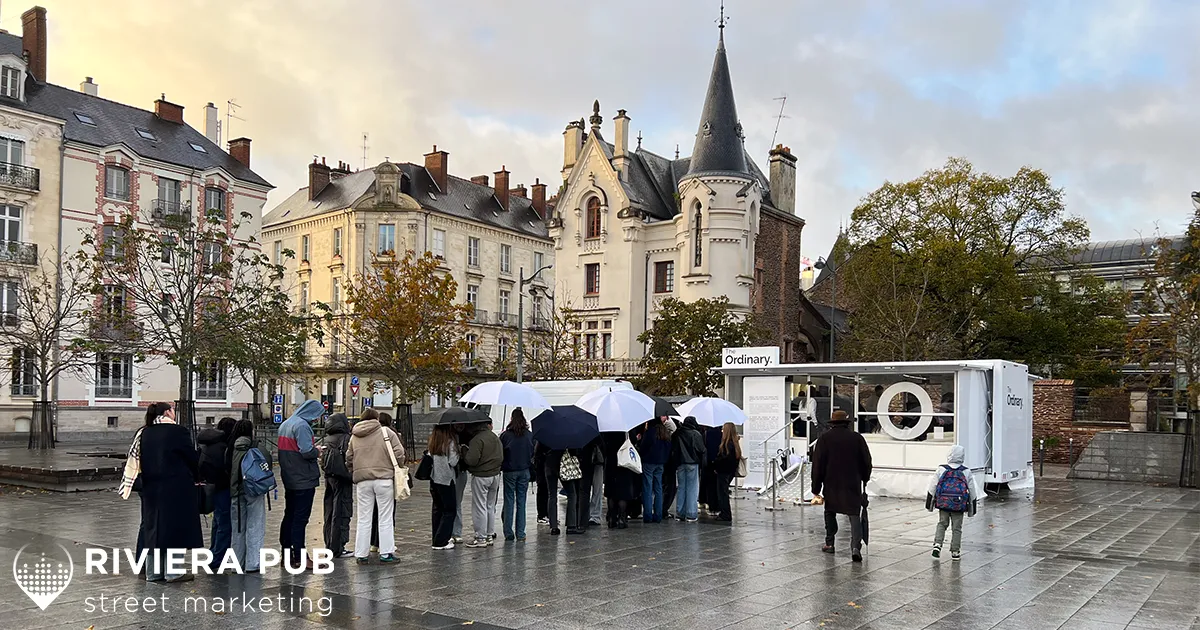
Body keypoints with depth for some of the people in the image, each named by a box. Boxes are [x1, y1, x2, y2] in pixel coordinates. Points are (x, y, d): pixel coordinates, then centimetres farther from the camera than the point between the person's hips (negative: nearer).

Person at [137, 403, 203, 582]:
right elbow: (192, 458, -5)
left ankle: (153, 572, 16)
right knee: (174, 526, 0)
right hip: (176, 488, -6)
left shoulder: (145, 433, 7)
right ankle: (173, 571, 2)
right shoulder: (178, 432, -12)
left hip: (151, 488, 6)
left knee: (154, 527, 12)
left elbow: (142, 459, 10)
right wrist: (196, 477, 12)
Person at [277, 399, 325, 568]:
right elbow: (307, 451, -25)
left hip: (289, 479, 9)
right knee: (300, 518, -5)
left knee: (289, 516, 15)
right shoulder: (302, 425, -17)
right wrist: (317, 452, -4)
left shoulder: (285, 424, 13)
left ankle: (286, 553, 22)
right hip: (304, 479, -9)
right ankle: (299, 557, -3)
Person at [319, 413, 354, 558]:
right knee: (342, 513, -1)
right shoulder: (346, 439, -14)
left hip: (329, 477, 7)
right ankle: (338, 548, 0)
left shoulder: (325, 440, 7)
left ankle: (329, 546, 21)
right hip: (342, 479, -7)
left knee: (329, 513, 14)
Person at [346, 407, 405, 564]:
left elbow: (349, 459, 12)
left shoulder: (354, 436, 10)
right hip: (384, 479, -3)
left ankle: (362, 554, 12)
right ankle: (386, 553, 5)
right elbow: (399, 453, -5)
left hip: (362, 481, 3)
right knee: (385, 518, 4)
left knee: (364, 519, 9)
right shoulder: (386, 432, -1)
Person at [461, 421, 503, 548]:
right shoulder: (495, 438, 9)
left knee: (479, 507, -1)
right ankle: (490, 535, 21)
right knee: (491, 507, 15)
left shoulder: (476, 440, -18)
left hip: (480, 477, -8)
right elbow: (501, 457, 15)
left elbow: (472, 460, -22)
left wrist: (464, 452, -5)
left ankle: (481, 538, 2)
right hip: (495, 475, 8)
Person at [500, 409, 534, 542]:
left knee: (509, 501, 5)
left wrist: (501, 467, 10)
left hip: (509, 471, -2)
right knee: (521, 501, 7)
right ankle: (520, 533, 6)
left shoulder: (505, 435, -10)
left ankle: (508, 533, 5)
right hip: (524, 471, 2)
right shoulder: (529, 435, -3)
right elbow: (533, 453, 5)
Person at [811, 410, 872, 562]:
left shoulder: (825, 439, -2)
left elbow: (817, 466, -3)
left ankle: (829, 543, 24)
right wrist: (864, 479, 25)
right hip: (853, 485, 0)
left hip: (831, 484, 0)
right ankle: (856, 546, -16)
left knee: (830, 512, 20)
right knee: (854, 515, 2)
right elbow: (867, 462, 8)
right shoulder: (857, 438, 2)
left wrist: (816, 490, 2)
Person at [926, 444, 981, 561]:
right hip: (959, 505, 0)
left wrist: (929, 503, 13)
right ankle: (955, 552, 14)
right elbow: (972, 491, 7)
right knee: (957, 528, 9)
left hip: (943, 503, 0)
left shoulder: (941, 469, -1)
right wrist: (972, 508, 18)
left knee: (942, 524, 15)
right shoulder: (966, 472, 1)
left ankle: (937, 544, -3)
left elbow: (932, 488, 3)